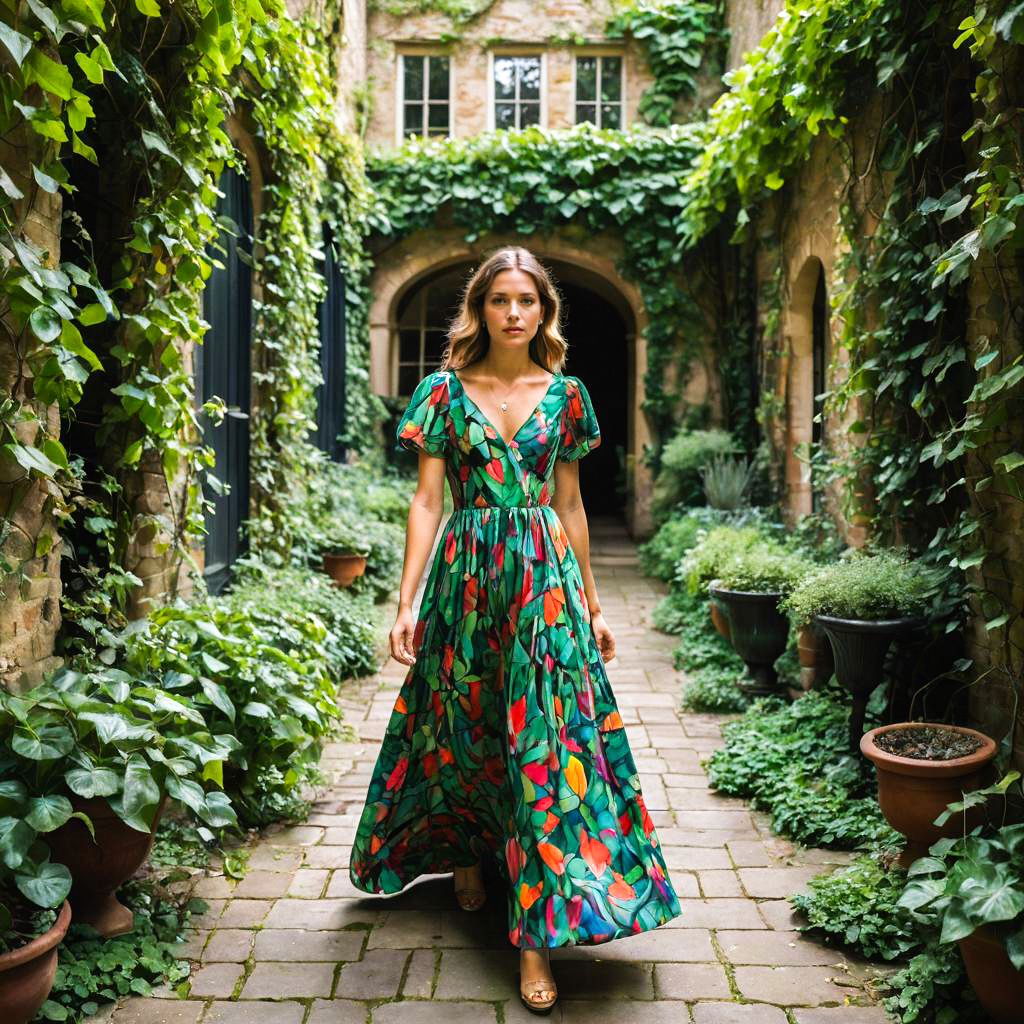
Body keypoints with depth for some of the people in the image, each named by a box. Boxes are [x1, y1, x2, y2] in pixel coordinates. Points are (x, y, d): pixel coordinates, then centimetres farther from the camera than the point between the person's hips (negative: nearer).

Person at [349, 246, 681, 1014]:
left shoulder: (564, 393, 7)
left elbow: (570, 504, 10)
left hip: (545, 577, 0)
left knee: (546, 740, -4)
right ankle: (467, 856, 38)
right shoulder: (446, 390, 2)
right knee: (463, 727, 10)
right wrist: (408, 602, -8)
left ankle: (538, 932, 1)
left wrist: (591, 603, 10)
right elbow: (427, 500, -1)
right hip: (465, 574, 0)